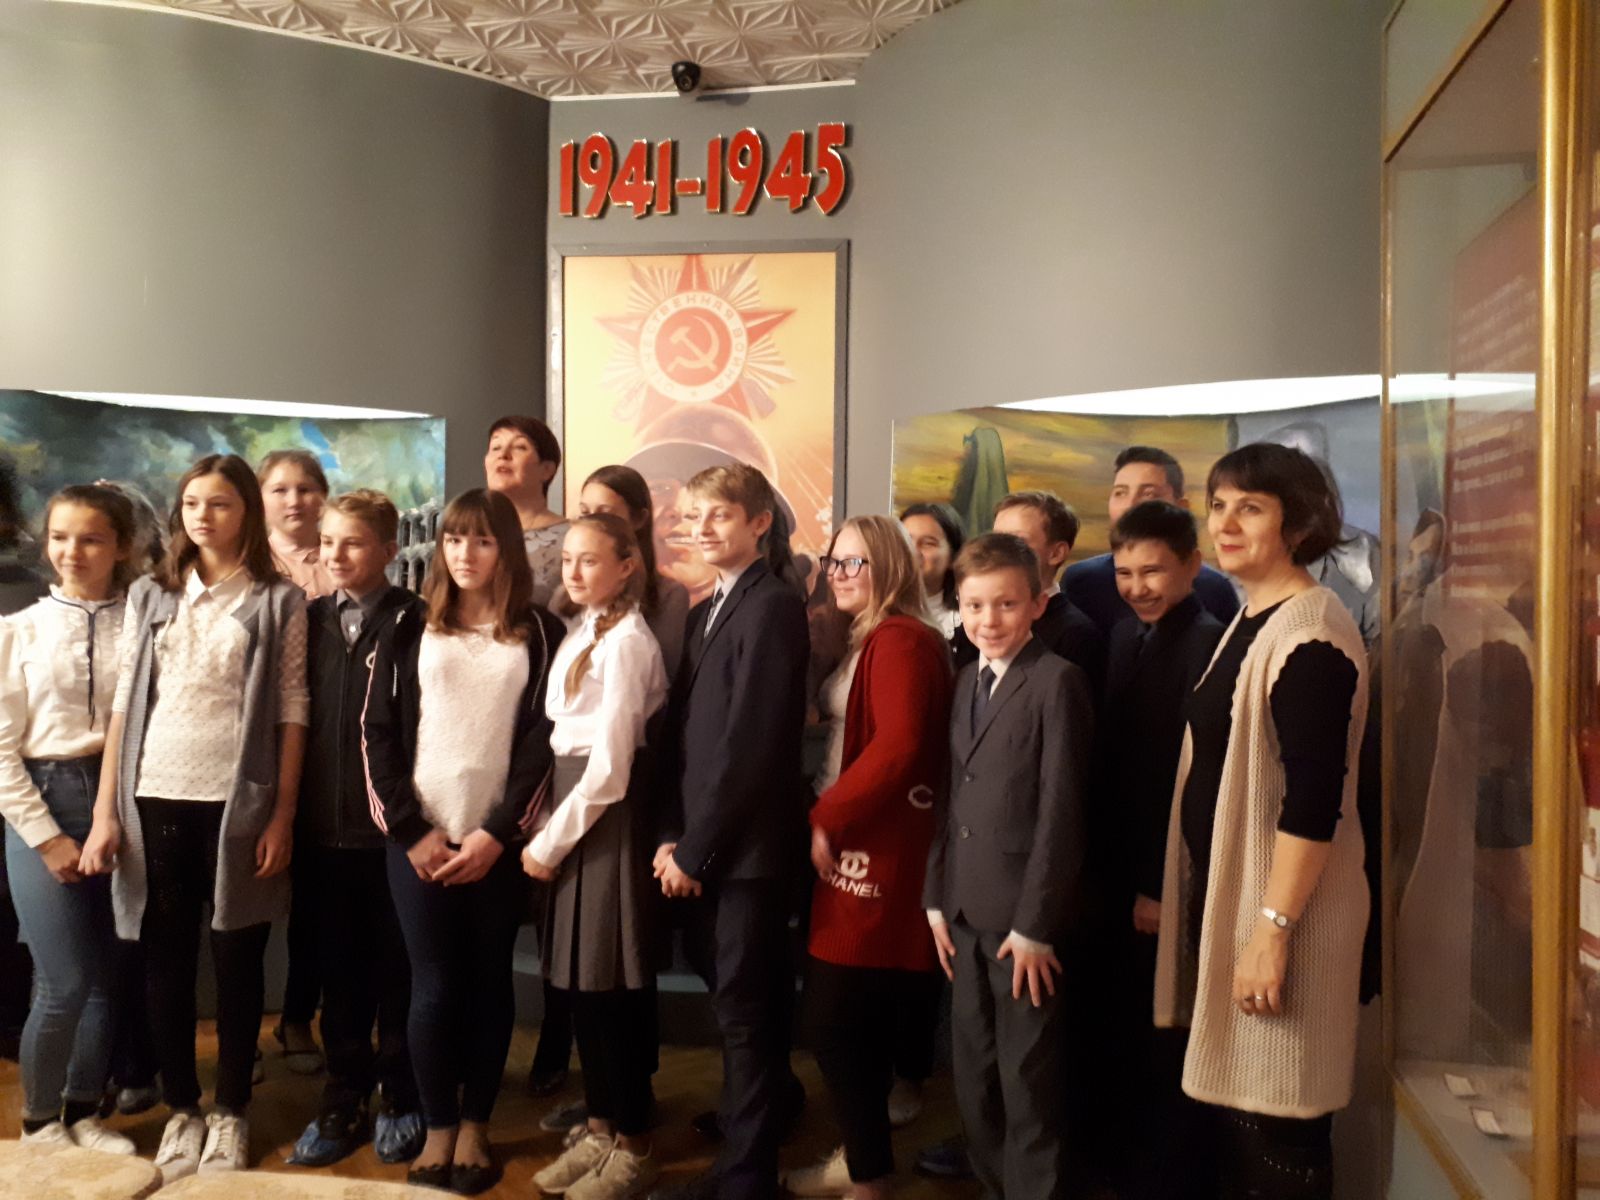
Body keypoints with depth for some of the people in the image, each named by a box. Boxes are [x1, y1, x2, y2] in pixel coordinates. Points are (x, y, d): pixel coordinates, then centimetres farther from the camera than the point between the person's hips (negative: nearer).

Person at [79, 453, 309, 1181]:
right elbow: (124, 704, 7)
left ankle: (230, 1113, 21)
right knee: (166, 961, 9)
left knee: (236, 962, 6)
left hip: (238, 803, -2)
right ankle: (181, 1111, 24)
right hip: (156, 800, 3)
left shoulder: (279, 602, 1)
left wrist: (282, 817, -7)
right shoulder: (150, 595, 9)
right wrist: (104, 811, 1)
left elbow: (292, 714, -2)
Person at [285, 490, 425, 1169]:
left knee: (396, 970, 9)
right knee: (338, 971, 14)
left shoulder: (415, 621, -6)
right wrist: (290, 810, 4)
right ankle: (345, 1100, 28)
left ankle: (400, 1100, 25)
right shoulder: (310, 620, 8)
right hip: (323, 824, 4)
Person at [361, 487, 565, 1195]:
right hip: (419, 839, 1)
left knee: (488, 983, 8)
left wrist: (497, 834, -10)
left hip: (498, 841, 0)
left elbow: (544, 741, -2)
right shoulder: (407, 631, 6)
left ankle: (475, 1126, 22)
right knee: (433, 987, 3)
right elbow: (377, 734, 2)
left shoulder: (539, 635, 2)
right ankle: (437, 1129, 18)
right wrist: (411, 831, -7)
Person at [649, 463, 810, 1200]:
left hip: (745, 848, -8)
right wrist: (670, 835, 2)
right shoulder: (704, 612, 15)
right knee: (737, 1012, 18)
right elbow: (684, 733, 12)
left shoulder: (774, 607, -13)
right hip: (702, 846, 8)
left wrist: (694, 848, -14)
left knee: (746, 1015, 1)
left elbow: (751, 743, -18)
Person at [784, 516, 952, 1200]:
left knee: (835, 1021, -2)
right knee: (852, 1020, 16)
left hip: (876, 853, -10)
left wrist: (825, 819, -17)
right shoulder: (865, 640, 17)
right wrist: (826, 819, 5)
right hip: (850, 846, 10)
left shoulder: (901, 641, -14)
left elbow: (899, 747, -25)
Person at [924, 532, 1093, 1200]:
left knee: (1029, 1086, 4)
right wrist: (937, 896, 9)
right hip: (966, 913, 7)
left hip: (1025, 917, -7)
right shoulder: (967, 681, 12)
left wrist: (1035, 923, -14)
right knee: (974, 1080, 17)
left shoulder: (1057, 681, -12)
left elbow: (1062, 811, -15)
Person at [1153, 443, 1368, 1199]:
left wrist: (1273, 928, -23)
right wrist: (1221, 907, 16)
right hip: (1225, 892, 9)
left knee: (1272, 1123, 2)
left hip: (1276, 907, -9)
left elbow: (1313, 797, -22)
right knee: (1229, 1105, 17)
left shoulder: (1310, 628, -16)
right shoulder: (1248, 621, 11)